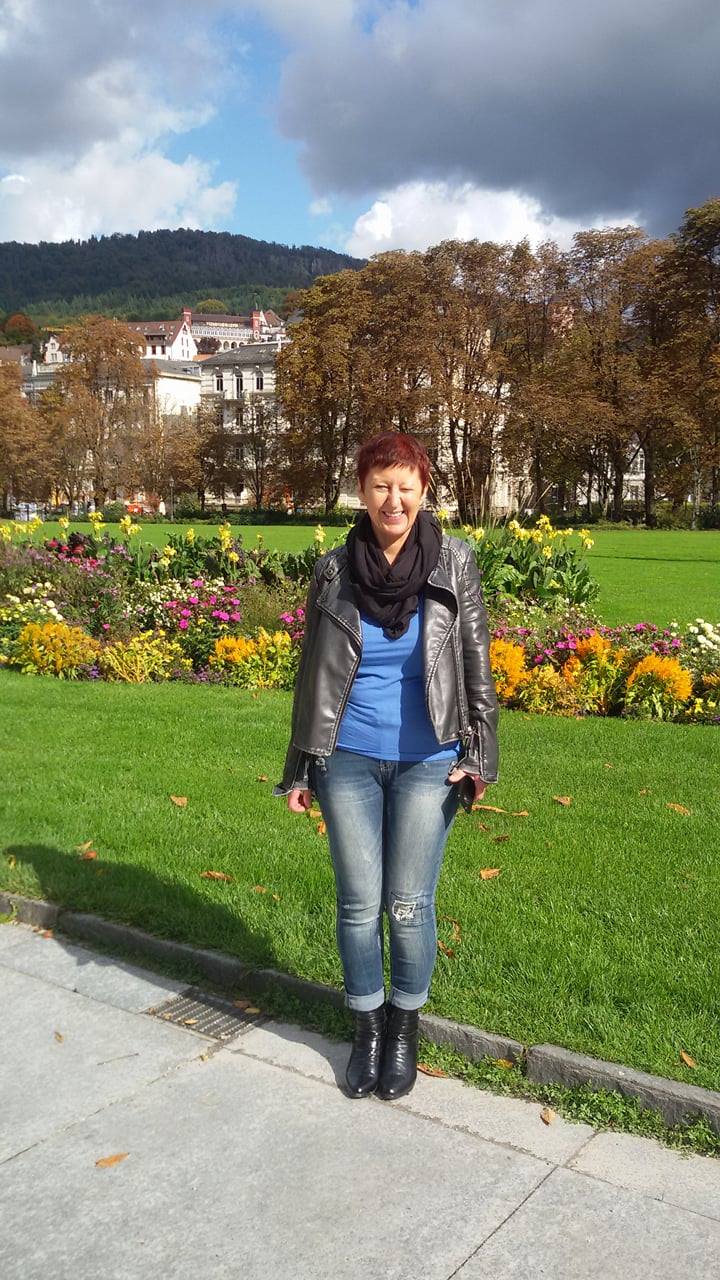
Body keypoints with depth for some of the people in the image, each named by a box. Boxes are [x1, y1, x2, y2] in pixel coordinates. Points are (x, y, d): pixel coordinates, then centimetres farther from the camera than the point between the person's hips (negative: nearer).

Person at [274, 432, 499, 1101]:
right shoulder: (333, 570, 0)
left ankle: (404, 1027, 30)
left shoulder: (454, 563, -3)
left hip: (426, 764, -1)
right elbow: (311, 674, 6)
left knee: (408, 906, 5)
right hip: (349, 761, 1)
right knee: (358, 904, 7)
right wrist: (300, 768, 7)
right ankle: (366, 1026, 30)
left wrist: (479, 756, -6)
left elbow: (477, 666, 1)